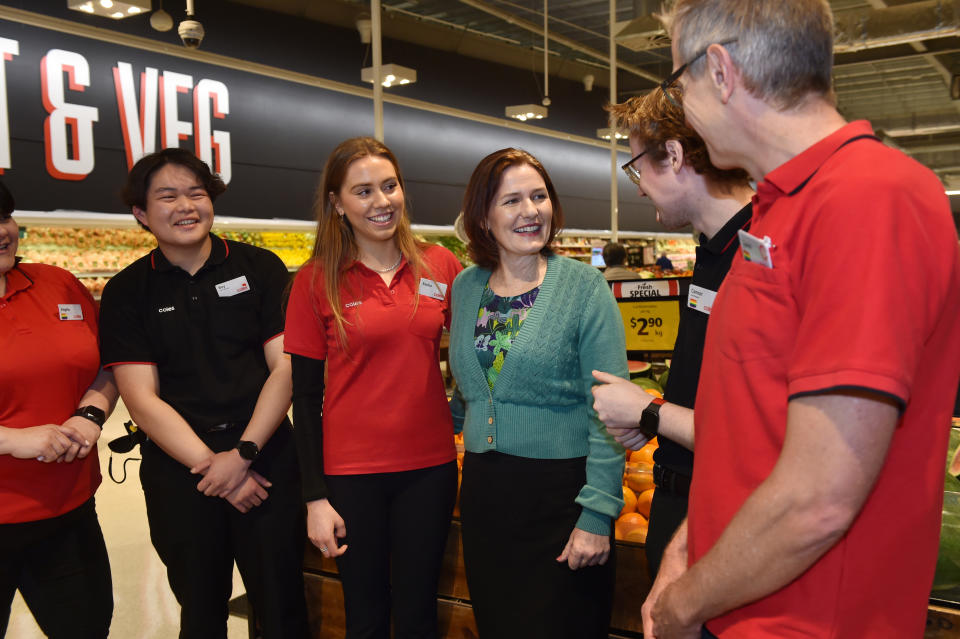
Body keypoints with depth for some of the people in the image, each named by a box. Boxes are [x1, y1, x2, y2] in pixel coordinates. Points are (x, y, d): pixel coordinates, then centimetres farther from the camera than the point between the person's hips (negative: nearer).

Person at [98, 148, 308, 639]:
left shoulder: (260, 268, 1)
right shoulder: (126, 292, 2)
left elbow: (285, 367, -4)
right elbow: (141, 397, -4)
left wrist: (242, 454, -13)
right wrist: (209, 465, -12)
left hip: (267, 464, -1)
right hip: (178, 477, 1)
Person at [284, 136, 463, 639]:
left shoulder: (440, 265, 0)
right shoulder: (316, 280, -5)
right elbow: (306, 394, -3)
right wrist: (315, 497, -6)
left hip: (429, 465, 2)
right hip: (350, 472, -1)